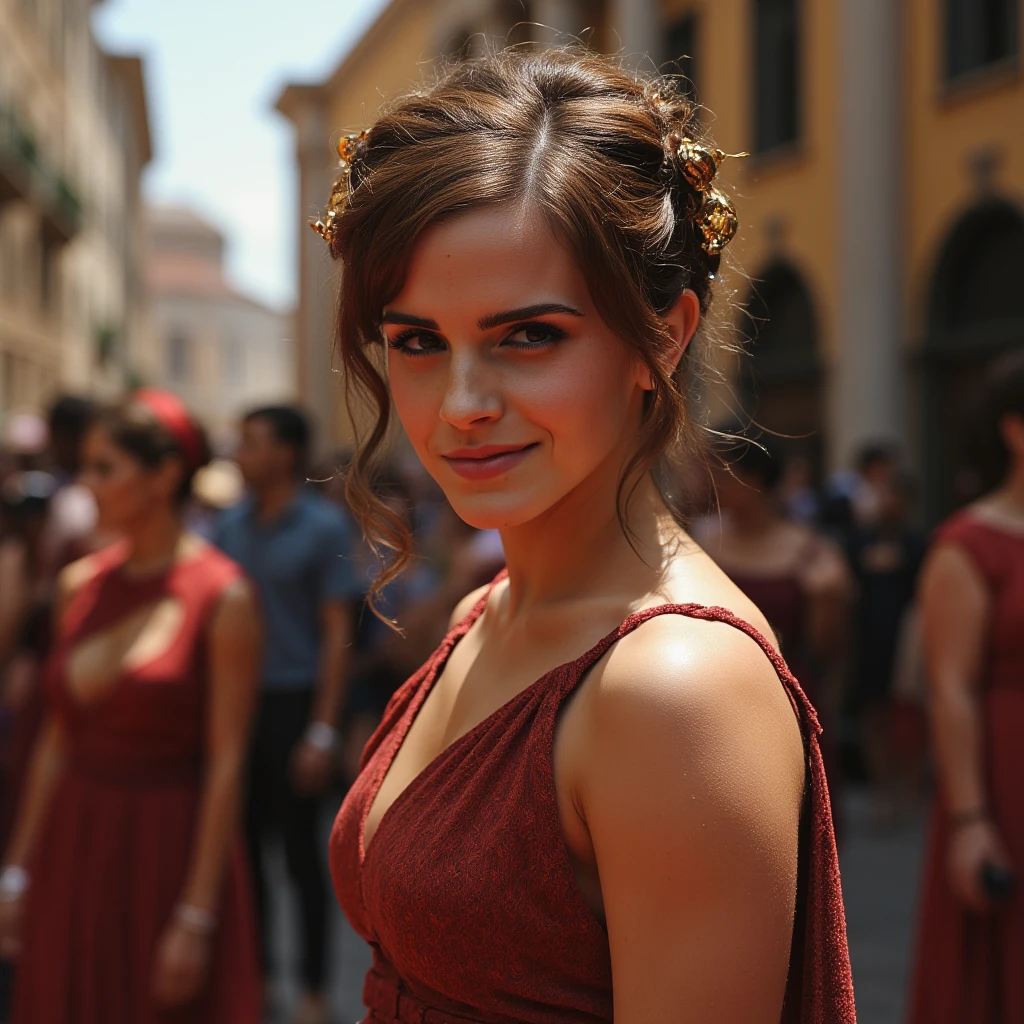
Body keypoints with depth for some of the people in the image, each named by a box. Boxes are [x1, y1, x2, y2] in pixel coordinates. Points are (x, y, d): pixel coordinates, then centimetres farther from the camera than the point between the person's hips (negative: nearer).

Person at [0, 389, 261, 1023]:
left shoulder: (220, 596, -12)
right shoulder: (80, 584, 6)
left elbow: (226, 764, -14)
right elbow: (57, 739, 9)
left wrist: (196, 917, -16)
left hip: (169, 849, -5)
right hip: (73, 848, 5)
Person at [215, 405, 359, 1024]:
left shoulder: (324, 527, -6)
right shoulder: (232, 525, 8)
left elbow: (337, 634, -8)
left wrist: (322, 732, -12)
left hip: (293, 700, -5)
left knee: (300, 847, 2)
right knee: (244, 840, 10)